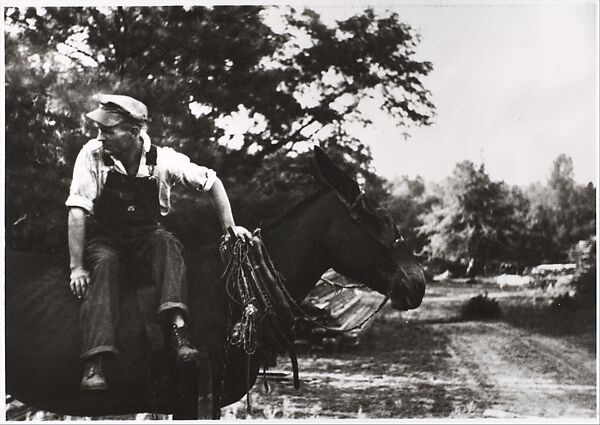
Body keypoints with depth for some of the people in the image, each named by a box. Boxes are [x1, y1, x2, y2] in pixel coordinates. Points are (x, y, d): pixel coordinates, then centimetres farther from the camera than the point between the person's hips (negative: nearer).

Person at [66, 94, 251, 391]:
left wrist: (230, 227, -6)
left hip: (147, 233, 1)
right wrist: (77, 267, -21)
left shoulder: (162, 159, -14)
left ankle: (177, 326, -44)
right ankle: (94, 364, -42)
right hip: (107, 238, -1)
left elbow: (211, 182, -3)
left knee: (167, 243, -32)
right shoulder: (92, 155, -17)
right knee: (102, 264, -33)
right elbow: (77, 212, -18)